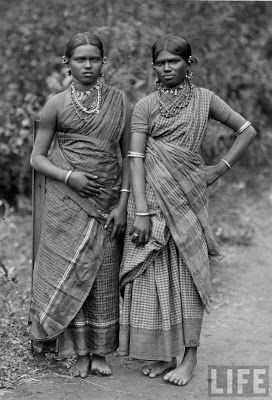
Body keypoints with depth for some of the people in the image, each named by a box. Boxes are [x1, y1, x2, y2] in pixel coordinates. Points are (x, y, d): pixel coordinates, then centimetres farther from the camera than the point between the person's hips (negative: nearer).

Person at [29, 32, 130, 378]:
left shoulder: (118, 100, 5)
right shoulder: (56, 105, 1)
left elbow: (128, 156, 6)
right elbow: (37, 158, 3)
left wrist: (123, 204, -2)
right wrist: (68, 176, -14)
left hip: (107, 203, 1)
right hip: (67, 203, -1)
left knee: (104, 277, 4)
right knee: (71, 274, 0)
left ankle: (100, 353, 15)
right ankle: (79, 354, 11)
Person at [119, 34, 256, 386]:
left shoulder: (204, 99, 5)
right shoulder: (145, 106, 1)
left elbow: (247, 130, 11)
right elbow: (136, 158, -6)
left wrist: (220, 169, 2)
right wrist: (141, 211, -15)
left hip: (187, 198, 0)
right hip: (152, 195, 0)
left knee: (188, 271, 0)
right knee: (153, 272, 2)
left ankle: (189, 354, 8)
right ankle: (160, 353, 14)